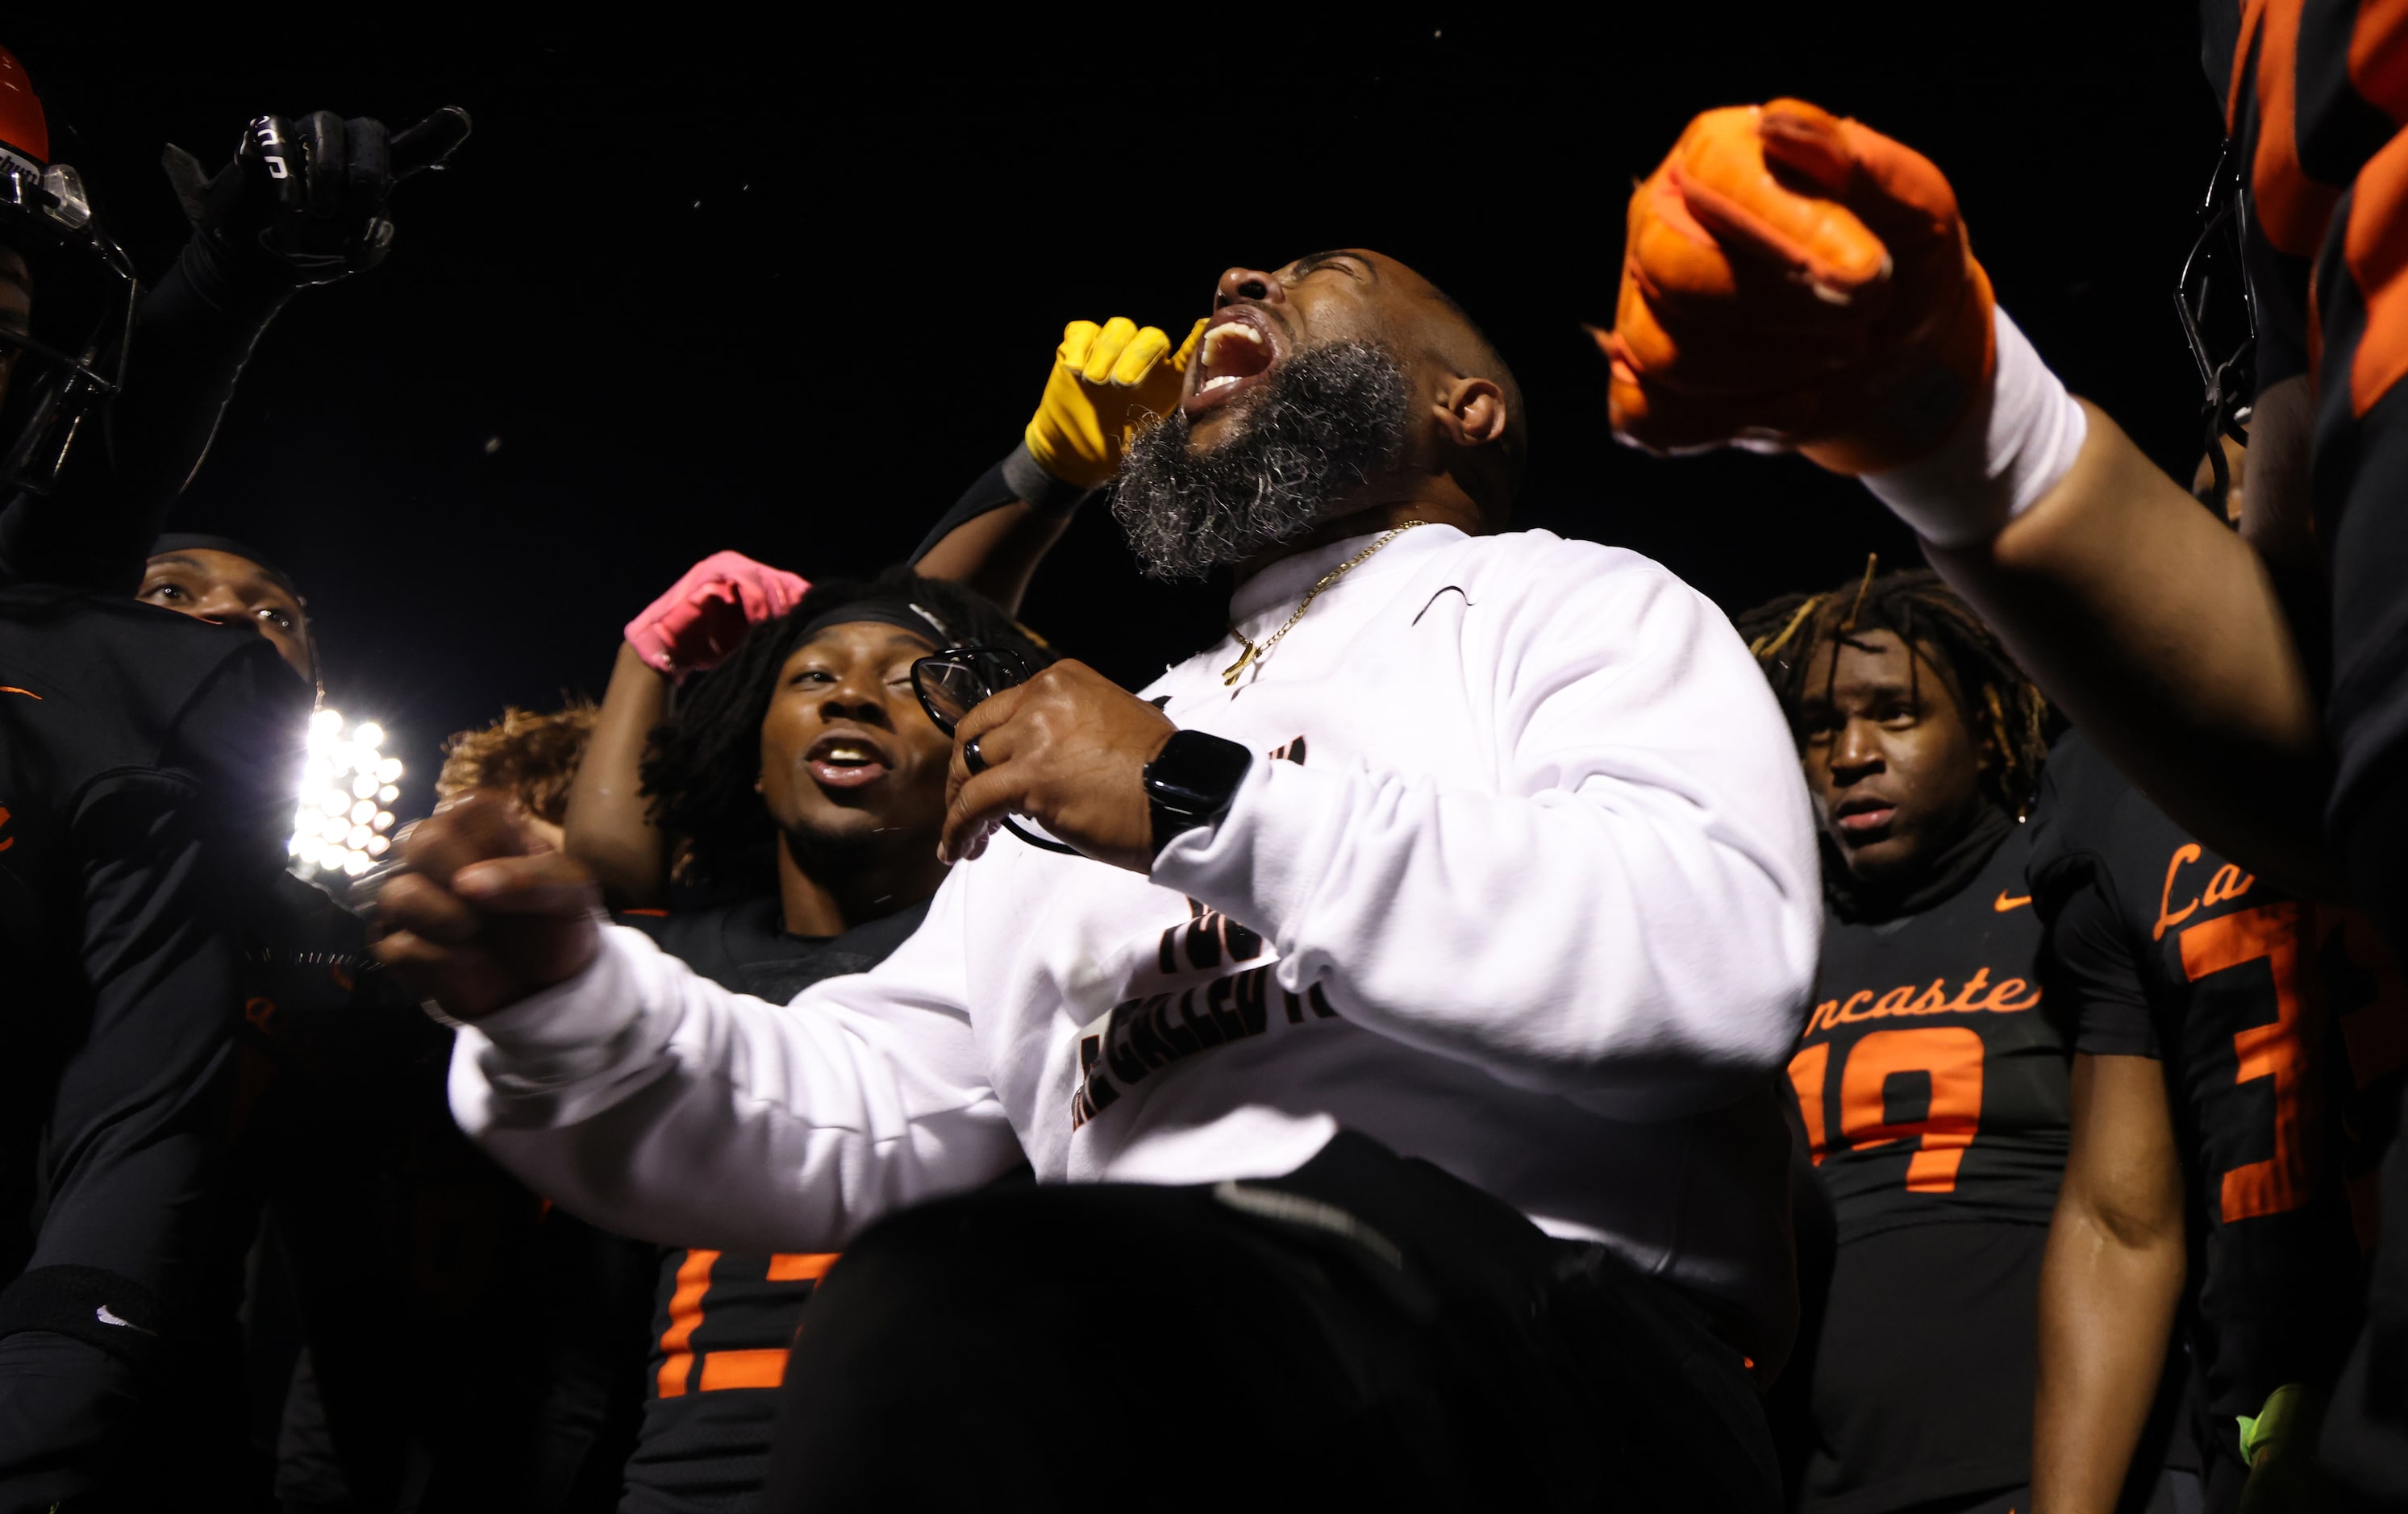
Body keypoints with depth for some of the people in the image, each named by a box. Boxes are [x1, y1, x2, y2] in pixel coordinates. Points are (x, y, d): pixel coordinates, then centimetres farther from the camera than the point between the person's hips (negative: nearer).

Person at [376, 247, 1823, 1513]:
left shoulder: (1573, 603, 13)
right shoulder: (1080, 754, 31)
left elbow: (1725, 957, -9)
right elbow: (870, 1119, 21)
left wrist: (1207, 806, -9)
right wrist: (576, 1008, 1)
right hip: (1149, 1368, 5)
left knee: (962, 1308, -31)